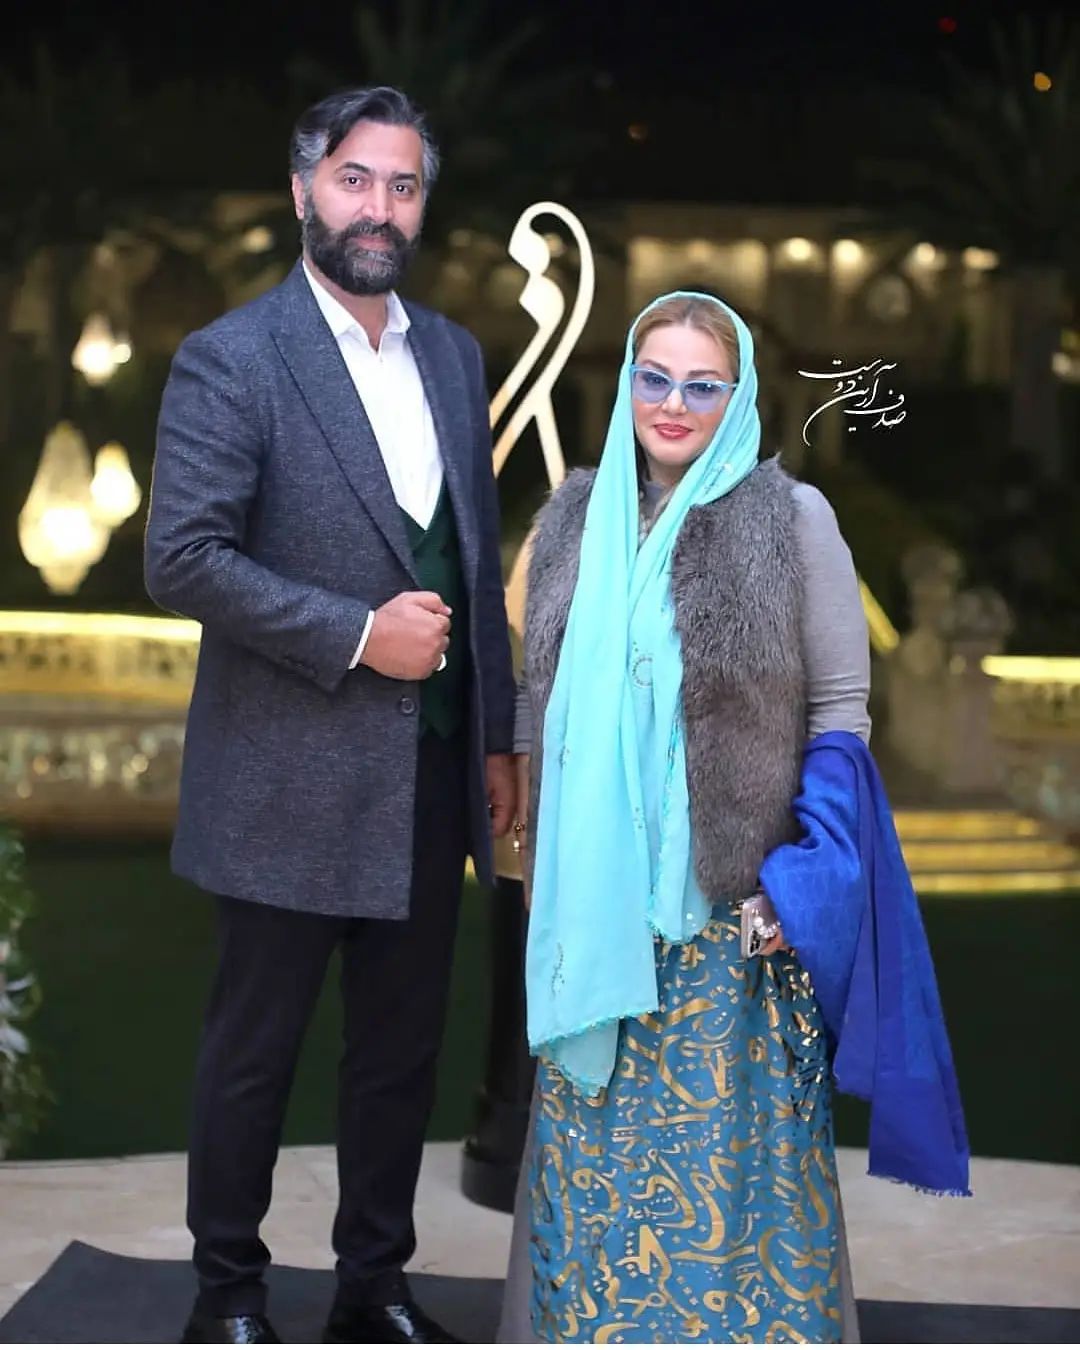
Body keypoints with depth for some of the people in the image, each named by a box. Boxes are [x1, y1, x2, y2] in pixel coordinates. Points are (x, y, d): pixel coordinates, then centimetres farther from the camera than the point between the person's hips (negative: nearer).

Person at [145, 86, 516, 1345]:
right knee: (252, 1053, 8)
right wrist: (356, 634, -18)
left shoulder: (453, 355, 10)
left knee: (402, 1050, 14)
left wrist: (498, 734, 12)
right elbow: (182, 558, -16)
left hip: (432, 776, 6)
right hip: (293, 782, -5)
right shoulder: (231, 359, -9)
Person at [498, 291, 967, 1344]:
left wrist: (809, 867, -10)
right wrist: (532, 837, 10)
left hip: (732, 893, -4)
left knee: (726, 1129, 3)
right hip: (596, 891, 4)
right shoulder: (577, 516, 7)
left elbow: (841, 705, -4)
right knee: (595, 1131, 11)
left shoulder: (791, 518, -5)